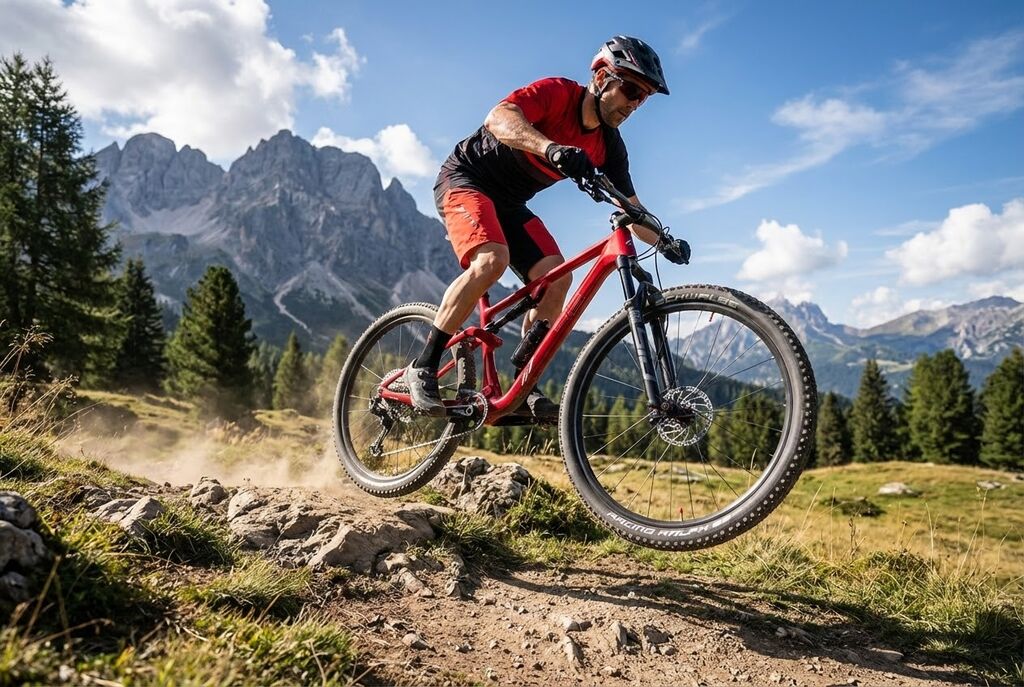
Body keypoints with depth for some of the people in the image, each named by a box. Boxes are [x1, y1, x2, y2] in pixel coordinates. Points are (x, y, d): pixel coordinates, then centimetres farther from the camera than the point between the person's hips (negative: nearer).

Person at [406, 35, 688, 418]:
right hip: (465, 178, -7)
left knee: (557, 280, -12)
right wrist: (551, 148, -54)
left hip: (509, 203, 7)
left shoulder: (608, 145, -2)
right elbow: (498, 118, -38)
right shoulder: (557, 92, -19)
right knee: (492, 260, -32)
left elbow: (631, 209, 4)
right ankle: (423, 367, -21)